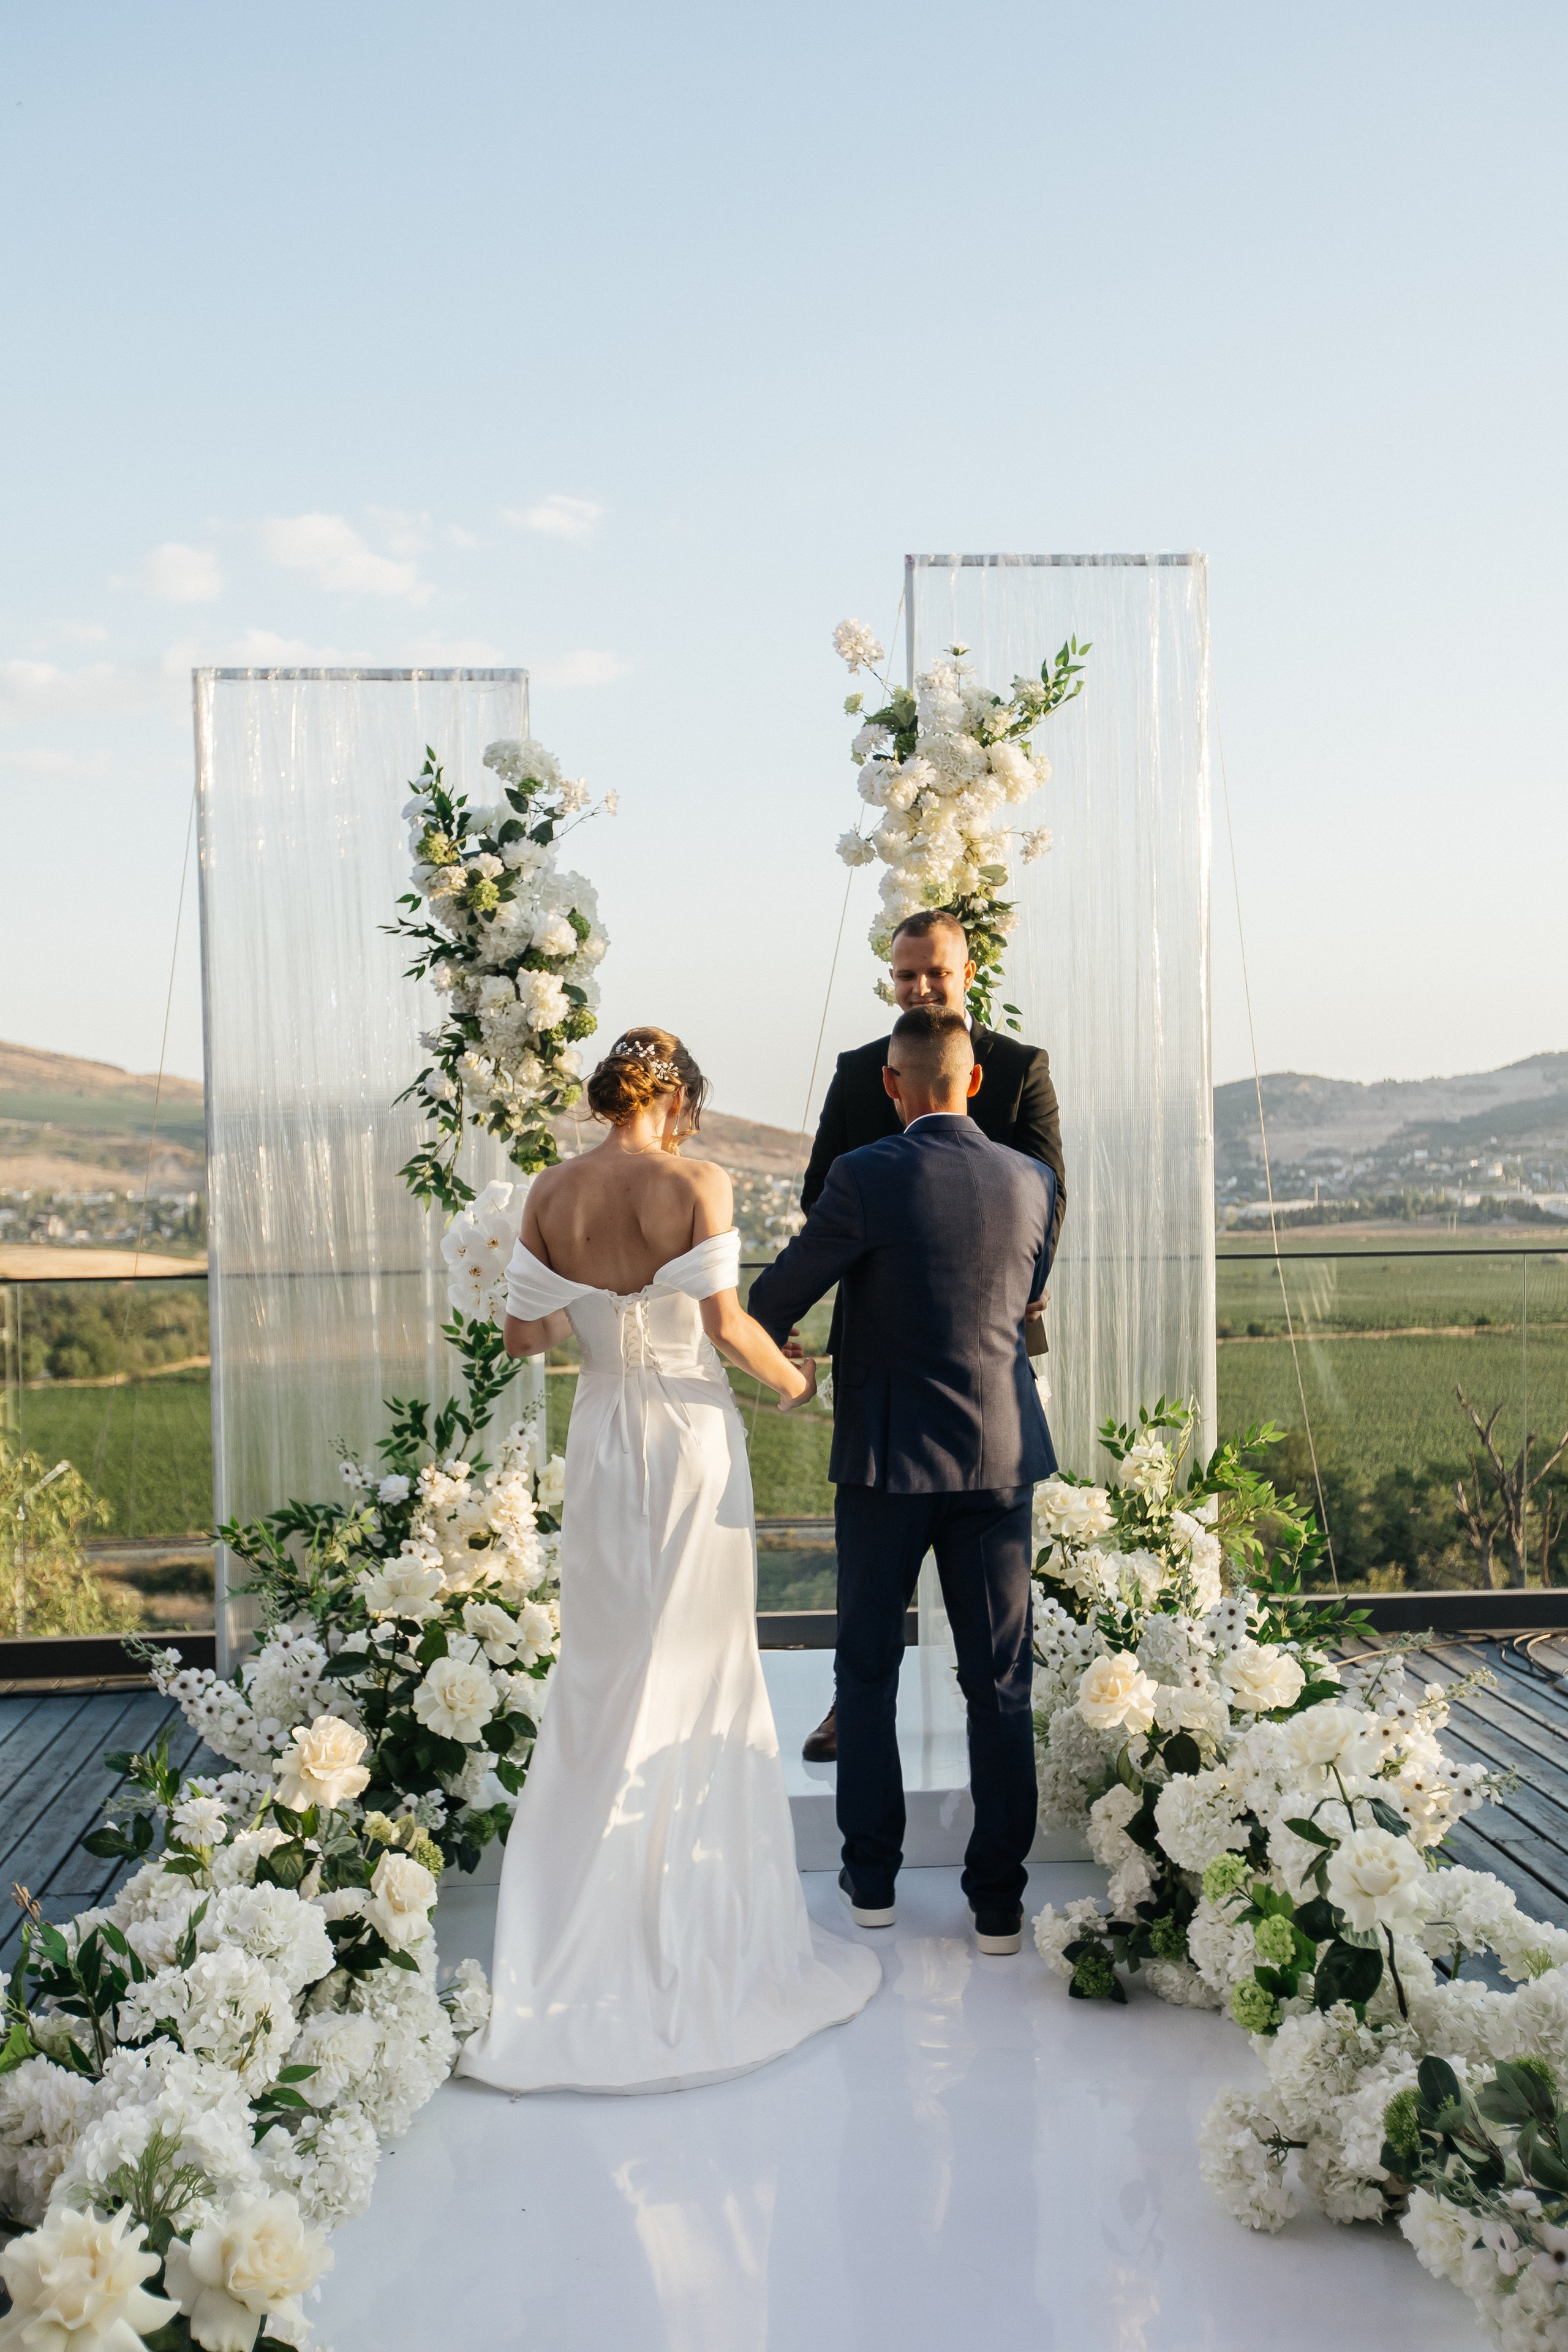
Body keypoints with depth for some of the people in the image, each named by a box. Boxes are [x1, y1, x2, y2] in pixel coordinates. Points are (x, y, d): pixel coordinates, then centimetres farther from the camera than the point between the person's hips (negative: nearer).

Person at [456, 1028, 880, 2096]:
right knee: (698, 1677, 8)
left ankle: (590, 1921, 20)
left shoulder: (553, 1193, 0)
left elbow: (523, 1335, 3)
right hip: (692, 1438, -4)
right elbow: (726, 1323, -16)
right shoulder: (697, 1185, -12)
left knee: (604, 1675, 15)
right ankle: (699, 1923, 17)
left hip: (603, 1437, 4)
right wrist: (796, 1380, 1)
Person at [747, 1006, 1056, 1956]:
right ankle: (999, 1902, 14)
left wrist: (768, 1339, 20)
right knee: (1001, 1682, 9)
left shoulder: (867, 1177, -13)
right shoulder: (1032, 1181, 0)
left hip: (888, 1454, -3)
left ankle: (872, 1878, 22)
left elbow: (778, 1297, -3)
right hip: (1002, 1454, 3)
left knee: (869, 1671, 14)